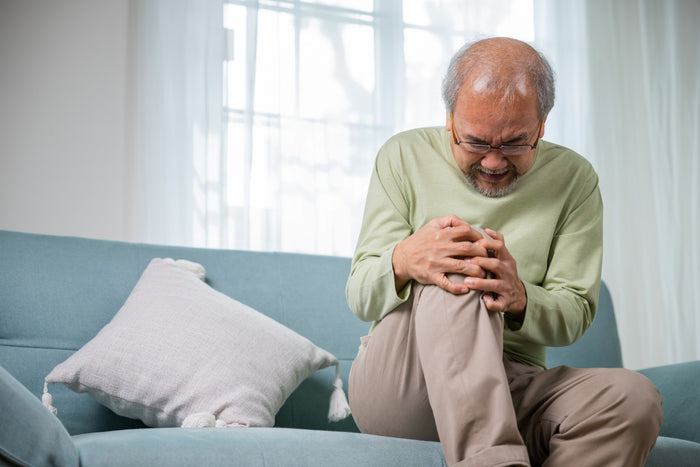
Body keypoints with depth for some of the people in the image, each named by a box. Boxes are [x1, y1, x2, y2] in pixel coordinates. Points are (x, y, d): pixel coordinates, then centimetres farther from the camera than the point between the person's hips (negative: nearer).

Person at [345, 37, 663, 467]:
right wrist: (403, 262, -29)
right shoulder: (405, 157, 1)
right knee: (453, 280, -33)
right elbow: (359, 295, -3)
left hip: (512, 390, 2)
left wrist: (520, 298, -23)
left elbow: (575, 312, 2)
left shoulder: (574, 179, 4)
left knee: (635, 398, -27)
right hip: (392, 381, -1)